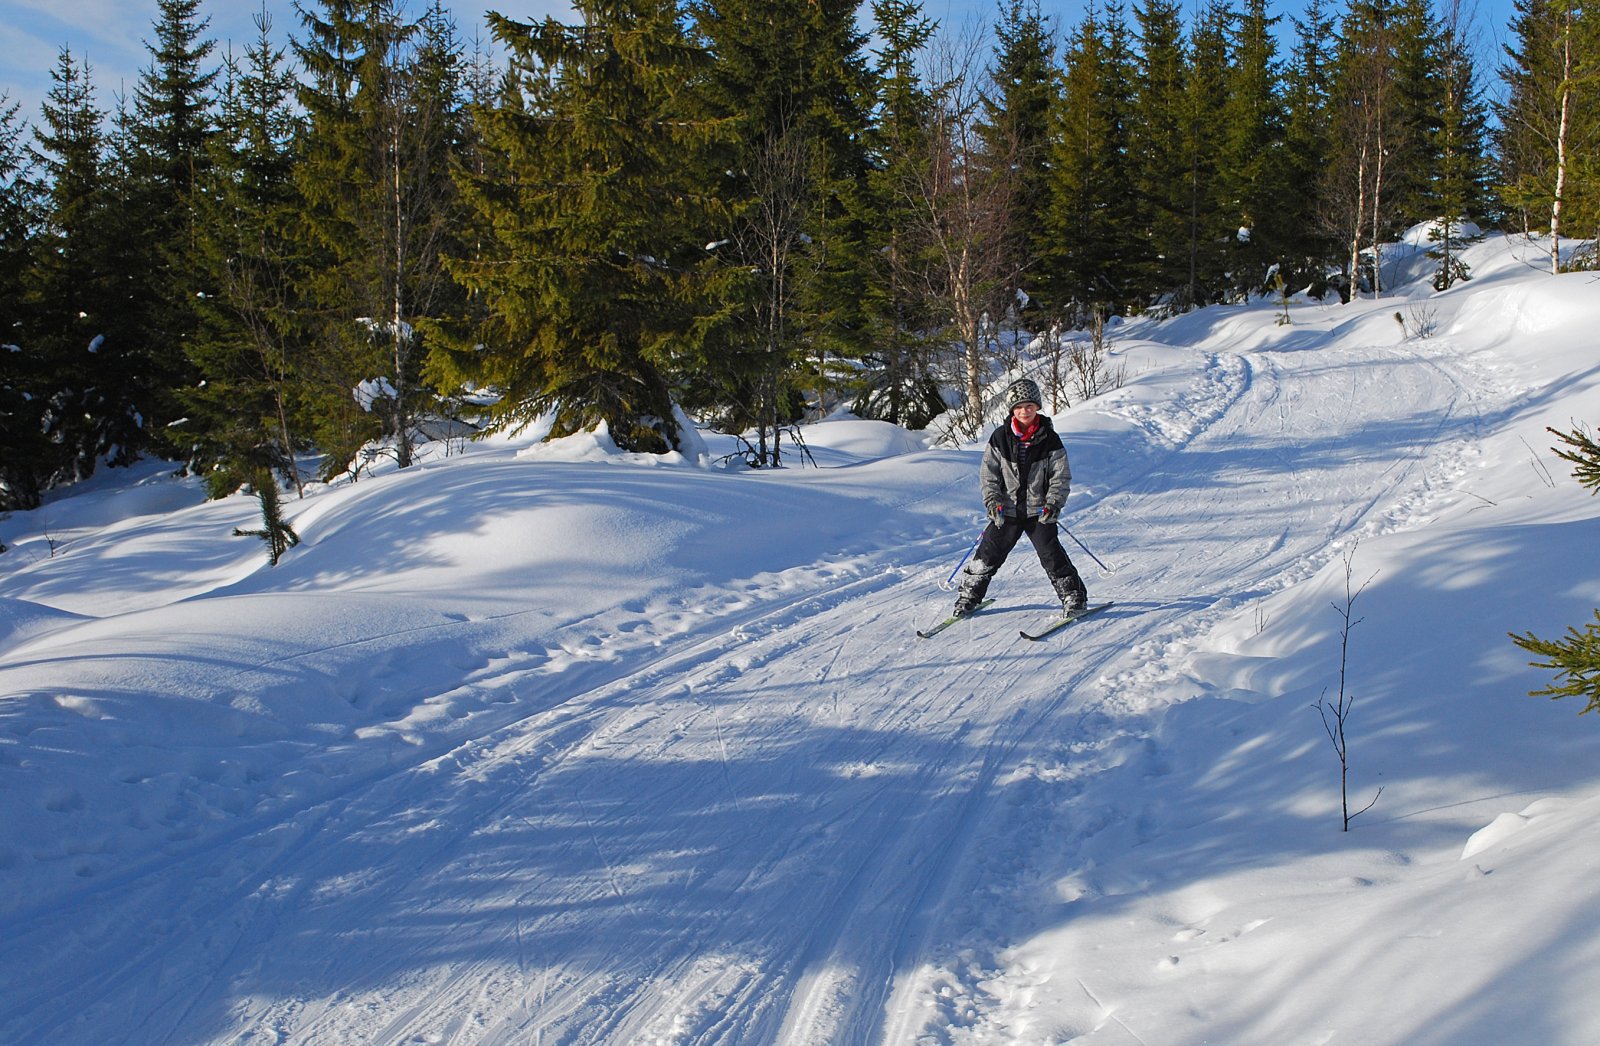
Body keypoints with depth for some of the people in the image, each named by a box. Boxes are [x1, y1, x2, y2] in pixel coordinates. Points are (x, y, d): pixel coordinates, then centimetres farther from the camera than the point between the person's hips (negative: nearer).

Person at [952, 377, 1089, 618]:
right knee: (989, 553, 6)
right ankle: (969, 595, 20)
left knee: (1051, 554, -7)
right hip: (1007, 509, 2)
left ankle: (1074, 597, 6)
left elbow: (1061, 477, -1)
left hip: (1039, 511, -2)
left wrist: (1053, 503, -14)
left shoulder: (1050, 440, -4)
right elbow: (988, 473, 3)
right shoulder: (1000, 438, -2)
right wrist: (993, 502, -9)